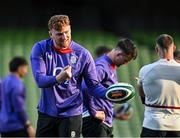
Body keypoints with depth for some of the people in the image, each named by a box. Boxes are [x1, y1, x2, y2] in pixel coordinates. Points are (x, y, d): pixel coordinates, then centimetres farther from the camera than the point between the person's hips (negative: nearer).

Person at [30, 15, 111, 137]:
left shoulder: (82, 54, -6)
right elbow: (39, 80, -16)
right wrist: (58, 78, -37)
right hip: (46, 112, 2)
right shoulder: (40, 49, -5)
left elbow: (94, 85, -1)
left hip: (71, 114, -2)